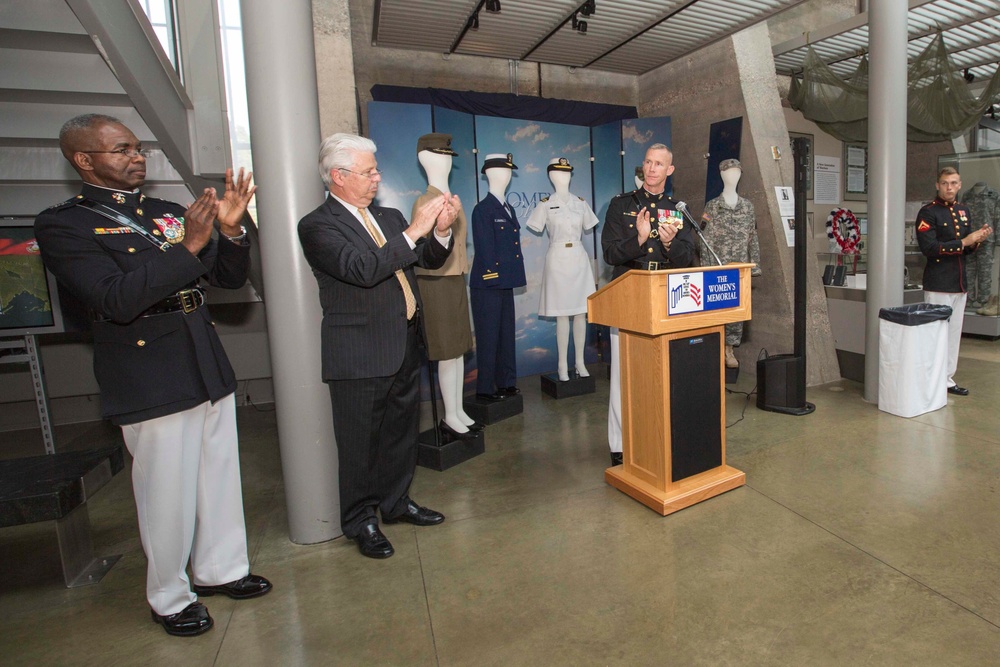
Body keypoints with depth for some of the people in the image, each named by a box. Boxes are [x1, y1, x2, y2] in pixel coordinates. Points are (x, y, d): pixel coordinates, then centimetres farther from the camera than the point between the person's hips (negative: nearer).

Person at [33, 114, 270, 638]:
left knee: (219, 476, 15)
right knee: (168, 492, 6)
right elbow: (117, 301, -19)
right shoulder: (62, 225, -4)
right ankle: (169, 598, 30)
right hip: (150, 382, -5)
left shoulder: (170, 214, 12)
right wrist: (187, 247, -25)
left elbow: (231, 278, 10)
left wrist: (230, 230, -8)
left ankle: (219, 569, 36)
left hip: (209, 368, 6)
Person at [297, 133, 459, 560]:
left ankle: (396, 501, 39)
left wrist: (441, 231, -4)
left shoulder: (389, 218, 12)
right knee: (361, 444, 7)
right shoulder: (317, 226, -10)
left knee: (402, 433, 19)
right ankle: (360, 521, 27)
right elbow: (362, 269, -26)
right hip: (360, 356, -7)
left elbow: (427, 260, 15)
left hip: (404, 348, 7)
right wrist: (414, 231, -23)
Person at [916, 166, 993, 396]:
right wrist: (963, 242, -18)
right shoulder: (928, 213, -8)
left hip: (960, 283, 7)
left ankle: (948, 379, 21)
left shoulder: (964, 211, 15)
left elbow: (967, 250, 19)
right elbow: (929, 248, -18)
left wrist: (977, 240, -1)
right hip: (938, 285, -7)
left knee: (954, 332, 11)